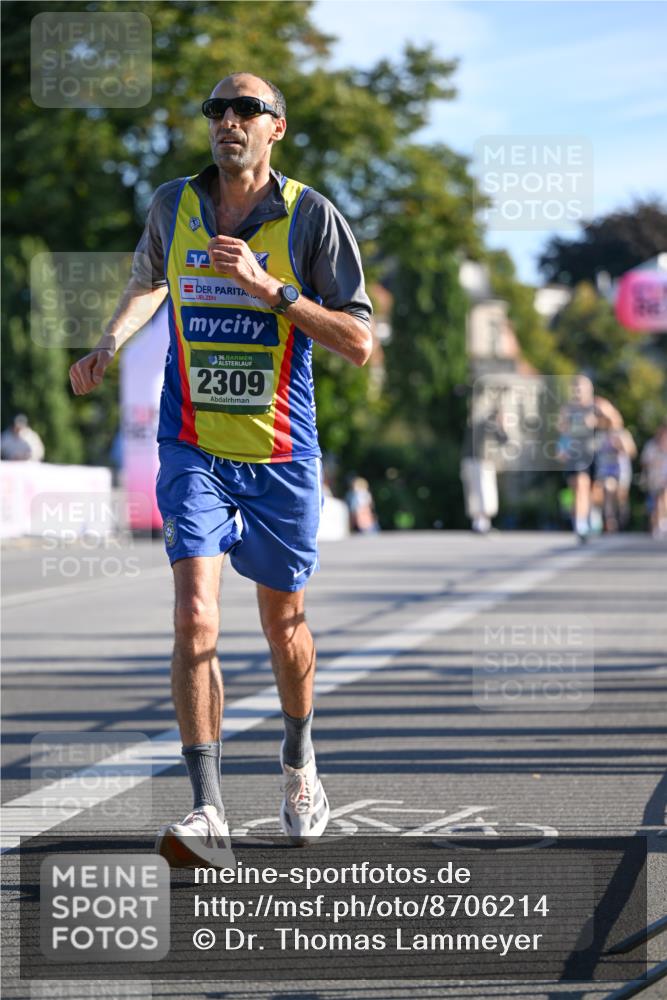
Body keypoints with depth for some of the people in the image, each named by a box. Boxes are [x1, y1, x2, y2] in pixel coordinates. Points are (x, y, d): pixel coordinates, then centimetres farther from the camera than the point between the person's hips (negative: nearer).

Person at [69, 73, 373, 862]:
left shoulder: (311, 217, -7)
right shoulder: (172, 205, 2)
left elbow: (358, 343, -10)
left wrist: (269, 288, -20)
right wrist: (108, 345, 6)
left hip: (280, 454, -1)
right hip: (193, 449, 1)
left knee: (283, 621, 14)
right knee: (194, 618, -16)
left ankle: (299, 764, 41)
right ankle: (207, 813, -16)